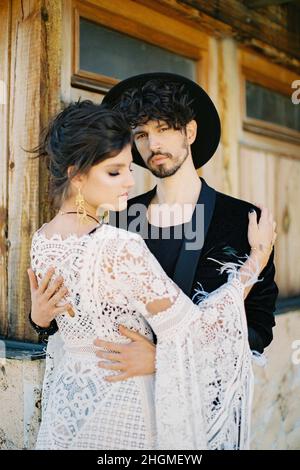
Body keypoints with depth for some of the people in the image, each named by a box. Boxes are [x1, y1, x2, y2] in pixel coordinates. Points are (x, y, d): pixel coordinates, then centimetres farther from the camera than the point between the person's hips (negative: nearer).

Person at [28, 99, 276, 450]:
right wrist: (259, 256, -17)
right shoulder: (121, 247, -28)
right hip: (121, 404, -7)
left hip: (68, 400, 7)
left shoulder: (41, 240, -3)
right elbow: (189, 331, -24)